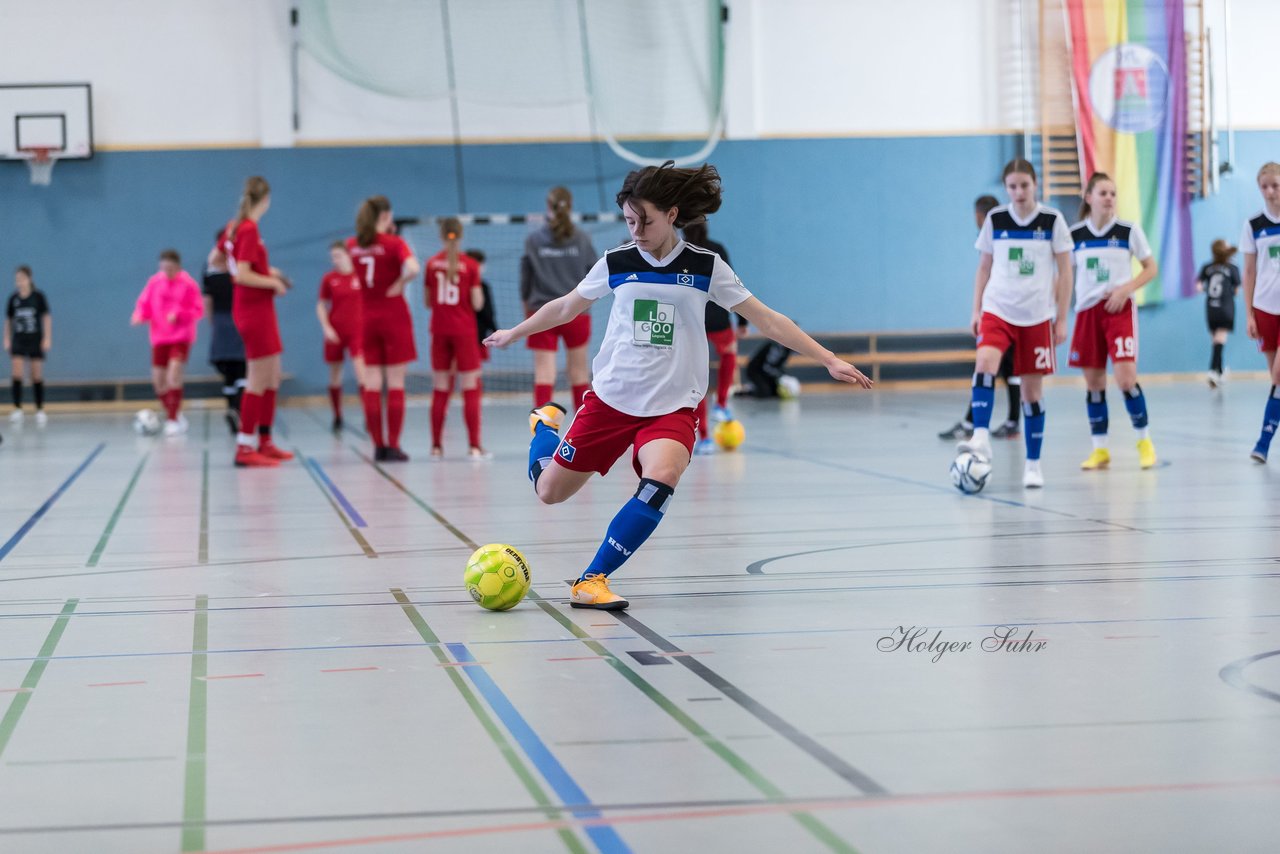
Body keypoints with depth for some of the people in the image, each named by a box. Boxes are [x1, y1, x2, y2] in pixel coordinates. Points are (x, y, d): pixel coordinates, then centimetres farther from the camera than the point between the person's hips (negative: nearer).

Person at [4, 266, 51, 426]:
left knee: (37, 377, 5)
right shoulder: (13, 298, 2)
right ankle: (17, 410, -6)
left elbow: (47, 317, -3)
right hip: (18, 341, 2)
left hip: (35, 341, -2)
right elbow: (8, 320, 10)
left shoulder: (38, 296, -5)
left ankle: (40, 411, 14)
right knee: (17, 375, -10)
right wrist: (7, 339, 7)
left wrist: (47, 338, -7)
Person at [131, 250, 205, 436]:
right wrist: (139, 316, -12)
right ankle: (175, 416, 23)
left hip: (181, 337, -4)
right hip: (160, 337, 4)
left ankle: (172, 420, -12)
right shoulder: (154, 282, 3)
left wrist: (178, 315, -20)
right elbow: (144, 304, 9)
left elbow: (198, 311, -6)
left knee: (174, 375, -19)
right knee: (158, 380, 3)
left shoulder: (188, 284, -7)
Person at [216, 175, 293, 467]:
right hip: (256, 310, -9)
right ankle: (245, 449, -2)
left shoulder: (234, 227, 8)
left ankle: (265, 442, 20)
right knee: (259, 382, -5)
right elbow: (242, 275, -24)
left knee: (272, 378, 15)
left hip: (249, 310, 9)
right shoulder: (250, 230, -17)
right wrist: (273, 281, -11)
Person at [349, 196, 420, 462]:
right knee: (396, 383, 0)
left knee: (371, 383, 5)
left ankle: (378, 446, 5)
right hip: (394, 316, -4)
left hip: (368, 318, 4)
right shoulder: (394, 243, -11)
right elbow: (413, 268, -28)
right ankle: (393, 446, -2)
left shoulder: (353, 245, 3)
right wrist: (400, 284, -10)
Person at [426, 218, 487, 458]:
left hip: (439, 332, 3)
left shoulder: (432, 264, 1)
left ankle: (436, 446, 8)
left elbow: (428, 302, 6)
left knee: (440, 390, 8)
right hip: (464, 332, -3)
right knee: (471, 389, 0)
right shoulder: (470, 265, -7)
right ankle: (475, 446, -5)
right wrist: (479, 294, 12)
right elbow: (477, 303, -7)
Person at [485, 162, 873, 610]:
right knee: (549, 491, 6)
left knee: (661, 478, -31)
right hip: (610, 399, 2)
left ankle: (590, 581, -22)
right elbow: (565, 307, 18)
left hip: (672, 407, -1)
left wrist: (829, 359, -5)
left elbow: (767, 320, 0)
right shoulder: (616, 263, 0)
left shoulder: (706, 266, -3)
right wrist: (514, 334, 27)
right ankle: (545, 424, 42)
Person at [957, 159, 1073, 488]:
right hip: (997, 309, 1)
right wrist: (976, 310, 6)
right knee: (984, 362, -27)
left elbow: (1065, 271, 3)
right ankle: (981, 440, -35)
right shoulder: (994, 220, 3)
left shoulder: (1052, 221, -1)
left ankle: (1033, 464, 14)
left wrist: (1062, 319, 0)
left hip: (1037, 316, -1)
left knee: (1033, 388, 4)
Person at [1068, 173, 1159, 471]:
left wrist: (1125, 289, -11)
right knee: (1093, 381, 4)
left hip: (1120, 309, -3)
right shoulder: (1074, 234, 4)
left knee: (1125, 376, -14)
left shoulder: (1129, 230, -1)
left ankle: (1144, 440, 3)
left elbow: (1151, 268, 3)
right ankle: (1100, 450, 13)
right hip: (1087, 310, 3)